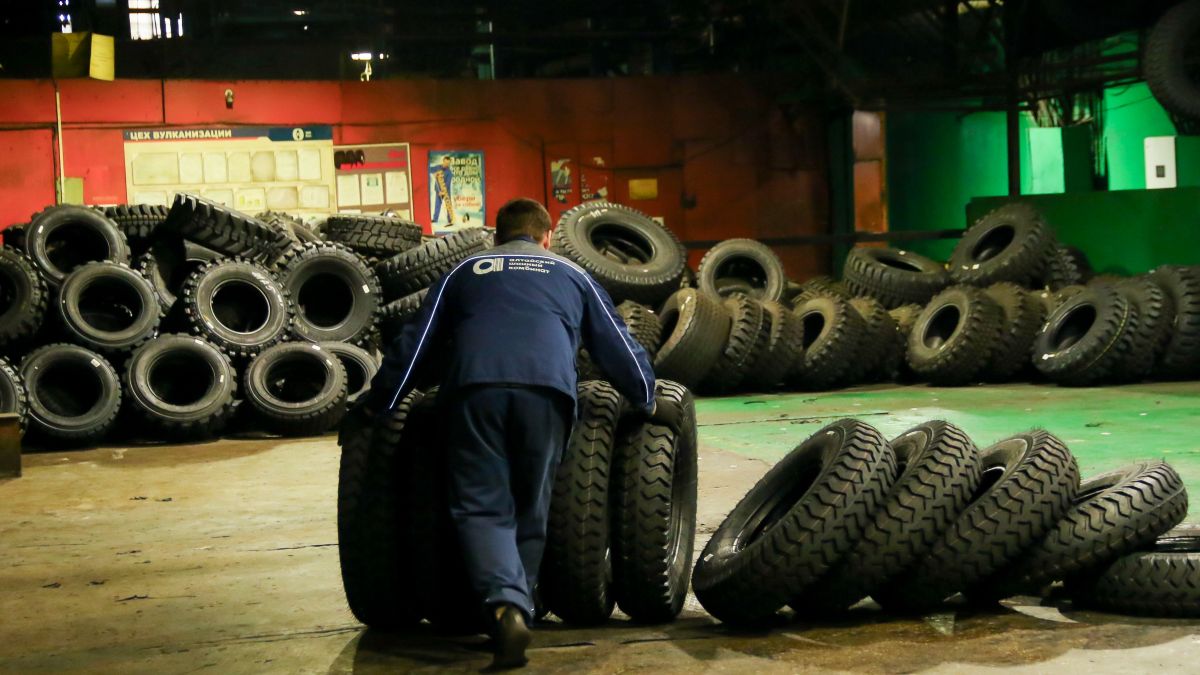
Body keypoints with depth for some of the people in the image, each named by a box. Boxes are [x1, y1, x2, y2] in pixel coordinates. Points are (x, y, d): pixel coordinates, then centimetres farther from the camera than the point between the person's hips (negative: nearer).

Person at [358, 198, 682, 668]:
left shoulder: (464, 273, 30)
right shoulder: (571, 276, 30)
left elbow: (416, 343, 26)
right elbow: (616, 346, 30)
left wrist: (379, 405, 31)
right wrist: (648, 402, 40)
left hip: (474, 387, 0)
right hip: (547, 389, 0)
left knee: (482, 507, -1)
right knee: (530, 510, 12)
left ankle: (505, 607, -22)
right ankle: (519, 607, 9)